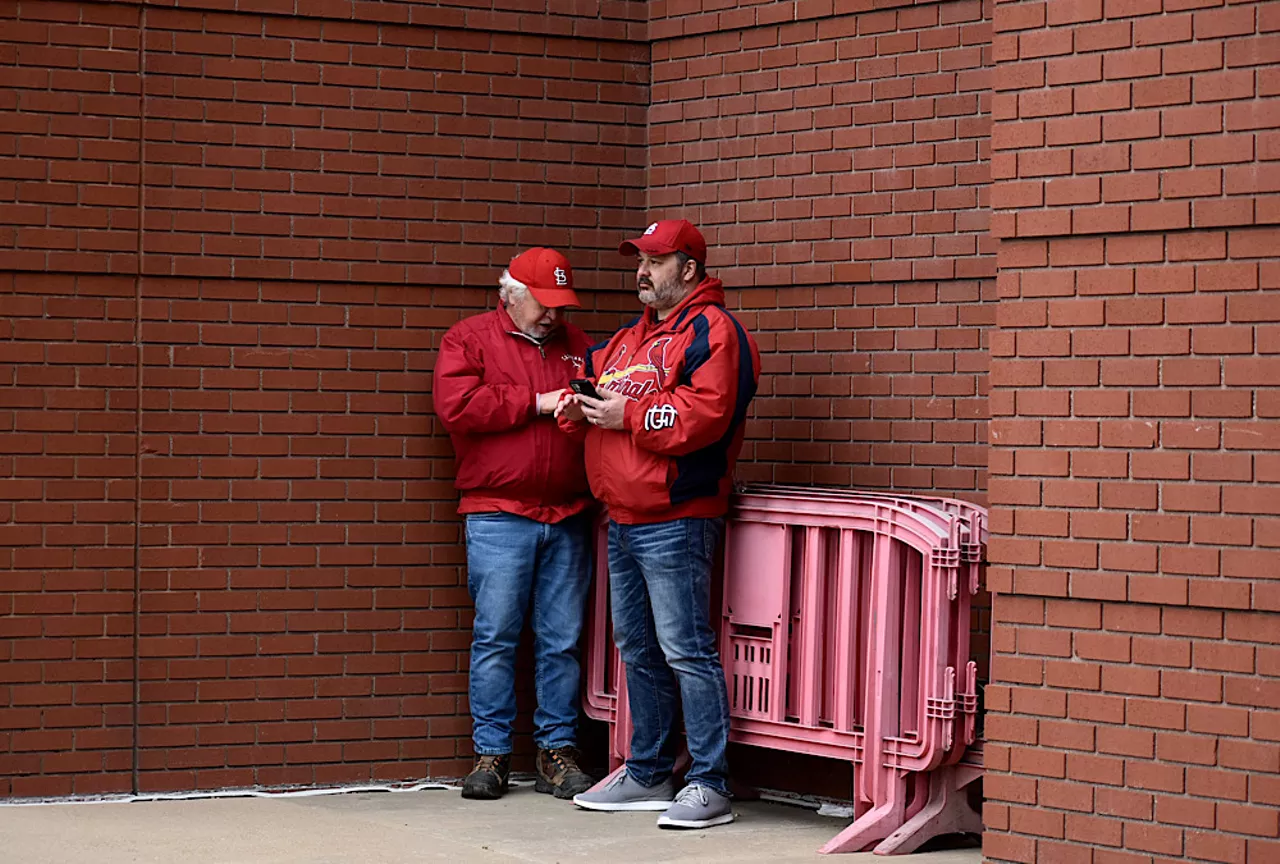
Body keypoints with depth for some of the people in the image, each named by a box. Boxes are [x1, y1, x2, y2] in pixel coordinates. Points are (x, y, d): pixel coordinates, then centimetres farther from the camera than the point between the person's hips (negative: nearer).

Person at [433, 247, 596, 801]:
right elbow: (456, 405, -11)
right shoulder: (469, 339, 4)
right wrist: (538, 403, -10)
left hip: (567, 516, 4)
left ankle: (557, 749, 11)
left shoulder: (575, 344, 18)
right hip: (499, 516, -4)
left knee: (562, 640, 4)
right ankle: (491, 753, 4)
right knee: (495, 636, -3)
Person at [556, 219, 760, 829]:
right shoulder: (631, 337, 21)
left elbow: (705, 413, -21)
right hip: (623, 520, 9)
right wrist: (577, 409, 2)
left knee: (685, 650, -10)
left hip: (674, 521, -9)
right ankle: (647, 775, 24)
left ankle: (709, 785, -7)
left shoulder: (711, 331, -8)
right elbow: (595, 379, 25)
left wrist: (628, 414, -18)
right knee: (638, 647, 14)